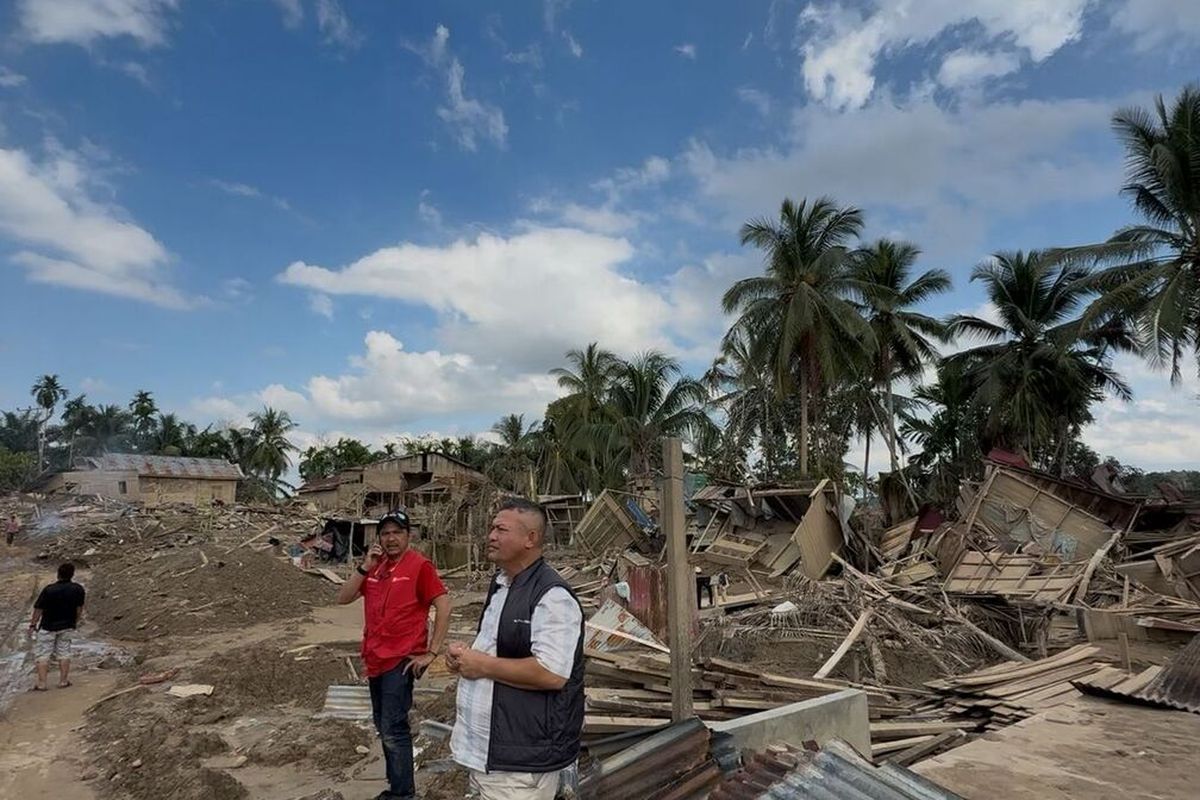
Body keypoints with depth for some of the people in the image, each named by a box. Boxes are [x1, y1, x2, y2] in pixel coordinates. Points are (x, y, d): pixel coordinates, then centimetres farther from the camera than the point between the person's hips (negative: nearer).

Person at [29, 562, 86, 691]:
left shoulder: (49, 590, -19)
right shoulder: (78, 589, -8)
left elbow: (39, 609, -11)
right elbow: (79, 608, 3)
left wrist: (33, 623, 4)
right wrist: (76, 621, 19)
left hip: (48, 627, -3)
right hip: (67, 626, 3)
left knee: (42, 654, 7)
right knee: (64, 653, 11)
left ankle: (41, 683, 7)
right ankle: (63, 681, 15)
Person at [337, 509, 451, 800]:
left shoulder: (419, 565, -13)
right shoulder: (374, 566, 8)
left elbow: (444, 608, -16)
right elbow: (343, 598, 3)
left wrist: (431, 653, -16)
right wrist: (364, 567, -10)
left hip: (401, 661, -7)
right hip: (375, 659, 8)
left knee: (393, 729, -7)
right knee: (383, 726, 17)